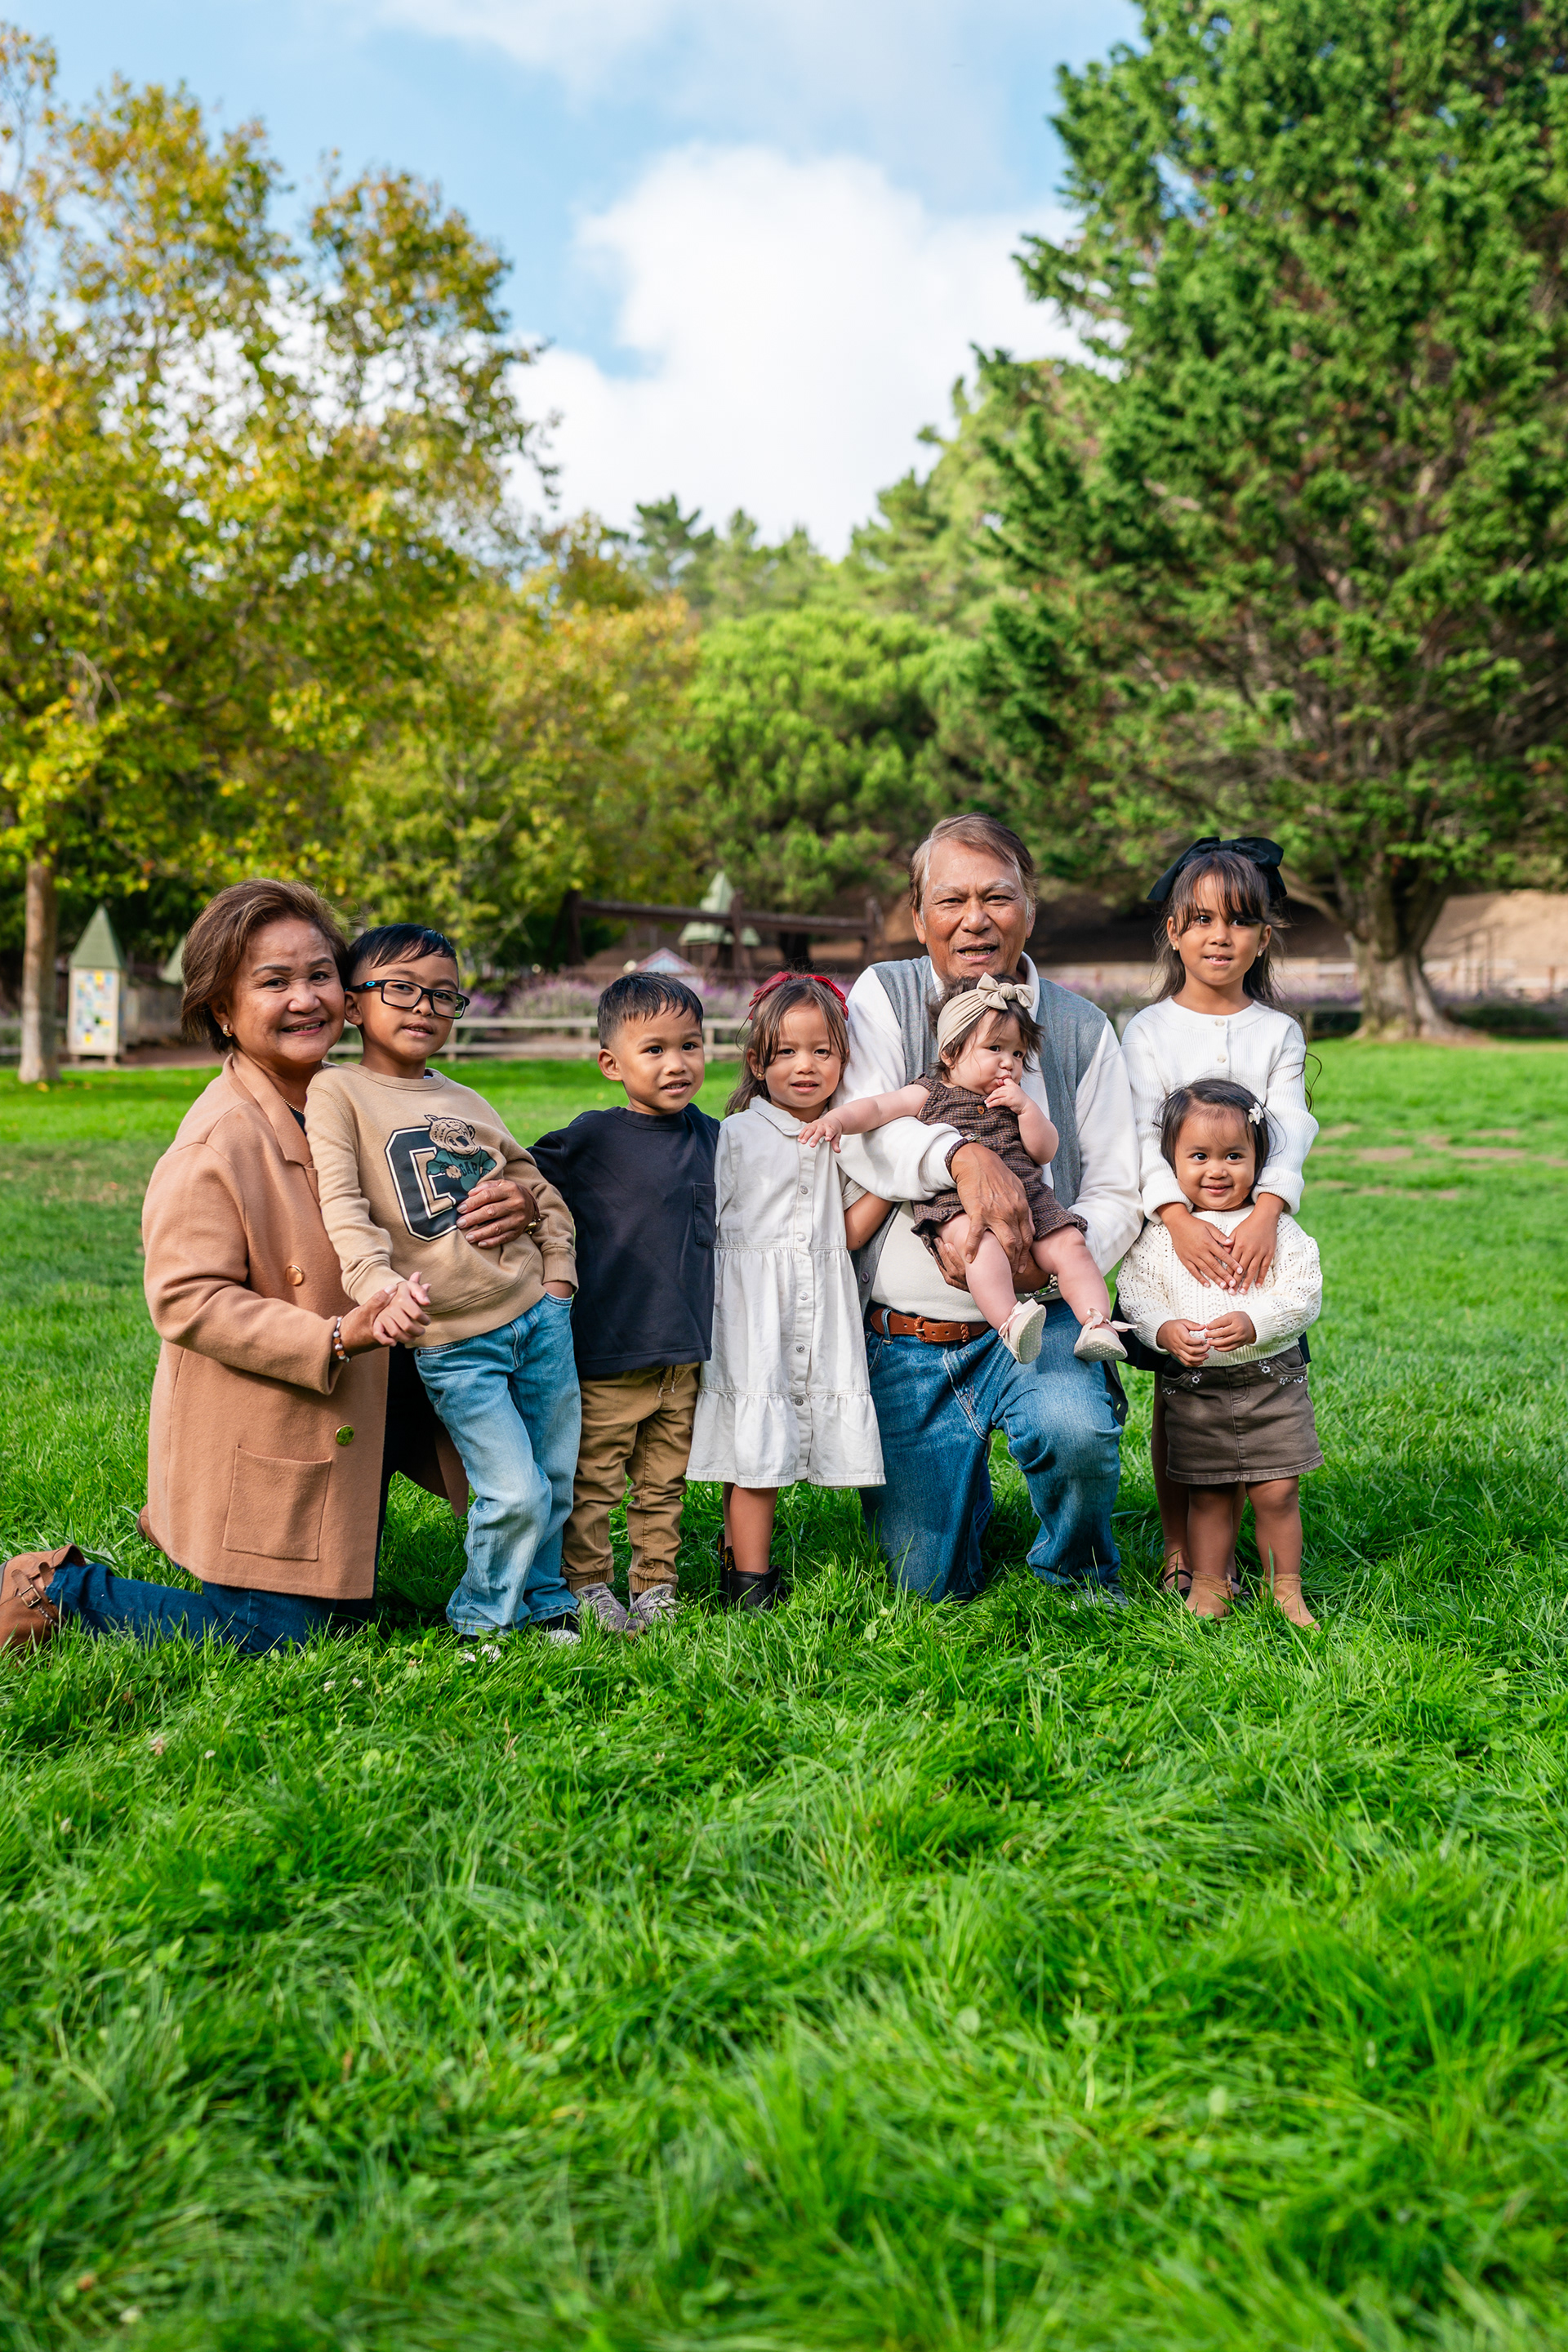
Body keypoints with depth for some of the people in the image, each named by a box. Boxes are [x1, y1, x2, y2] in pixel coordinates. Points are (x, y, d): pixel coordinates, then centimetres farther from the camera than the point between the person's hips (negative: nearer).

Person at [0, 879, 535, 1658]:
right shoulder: (215, 1140, -21)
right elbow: (185, 1301, -23)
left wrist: (510, 1200, -10)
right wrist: (333, 1338, -32)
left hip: (354, 1416, 8)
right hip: (254, 1444, -7)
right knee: (277, 1637, -1)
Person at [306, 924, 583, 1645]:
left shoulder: (466, 1101, 13)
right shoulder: (337, 1093, -4)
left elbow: (539, 1187, 20)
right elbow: (340, 1204, -17)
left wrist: (557, 1273, 9)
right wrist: (382, 1287, -32)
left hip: (539, 1316, 6)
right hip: (452, 1342, -5)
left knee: (556, 1481, 12)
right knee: (515, 1494, -9)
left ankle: (542, 1599, 34)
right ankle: (481, 1619, 15)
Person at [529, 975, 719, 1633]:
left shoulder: (710, 1136, 6)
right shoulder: (594, 1137, -10)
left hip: (684, 1353, 5)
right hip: (607, 1353, -5)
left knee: (664, 1483, 15)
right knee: (592, 1481, 4)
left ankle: (655, 1584, 27)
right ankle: (586, 1586, 18)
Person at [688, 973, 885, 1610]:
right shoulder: (737, 1135, 1)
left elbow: (847, 1231, 7)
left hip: (822, 1308, 4)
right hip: (752, 1305, -4)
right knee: (753, 1438, -5)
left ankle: (740, 1548, 23)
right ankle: (749, 1581, 4)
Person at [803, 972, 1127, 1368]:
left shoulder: (1013, 1101, 23)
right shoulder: (928, 1095, 12)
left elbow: (1045, 1152, 19)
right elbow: (876, 1108, 4)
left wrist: (1026, 1108, 4)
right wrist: (837, 1119, -15)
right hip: (956, 1202, -5)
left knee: (1069, 1246, -16)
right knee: (982, 1242, -36)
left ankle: (1097, 1323, -18)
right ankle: (1009, 1322, -48)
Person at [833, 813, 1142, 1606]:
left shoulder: (1080, 1028, 3)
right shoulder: (884, 996, 0)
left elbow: (1116, 1192, 1)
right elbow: (857, 1129, -15)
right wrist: (962, 1156, -34)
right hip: (903, 1339, 0)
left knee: (1078, 1431, -32)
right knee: (931, 1584, 2)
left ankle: (1080, 1569, 4)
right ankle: (971, 1504, 40)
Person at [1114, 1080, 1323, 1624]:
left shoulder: (1278, 1229, -2)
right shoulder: (1157, 1235, 0)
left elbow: (1304, 1294, -7)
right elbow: (1135, 1296, -1)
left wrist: (1252, 1323, -23)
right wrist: (1166, 1331, -20)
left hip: (1271, 1380, 0)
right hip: (1194, 1386, 1)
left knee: (1277, 1492, 2)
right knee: (1208, 1496, 9)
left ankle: (1285, 1588, 18)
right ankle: (1208, 1588, 22)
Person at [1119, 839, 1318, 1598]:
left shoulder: (1278, 1033, 5)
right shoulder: (1149, 1030, 1)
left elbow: (1287, 1133, -8)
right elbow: (1142, 1135, -10)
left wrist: (1264, 1214, -27)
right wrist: (1180, 1219, -27)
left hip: (1252, 1234, 1)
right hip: (1172, 1235, -1)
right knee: (1175, 1398, 4)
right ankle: (1177, 1552, 17)